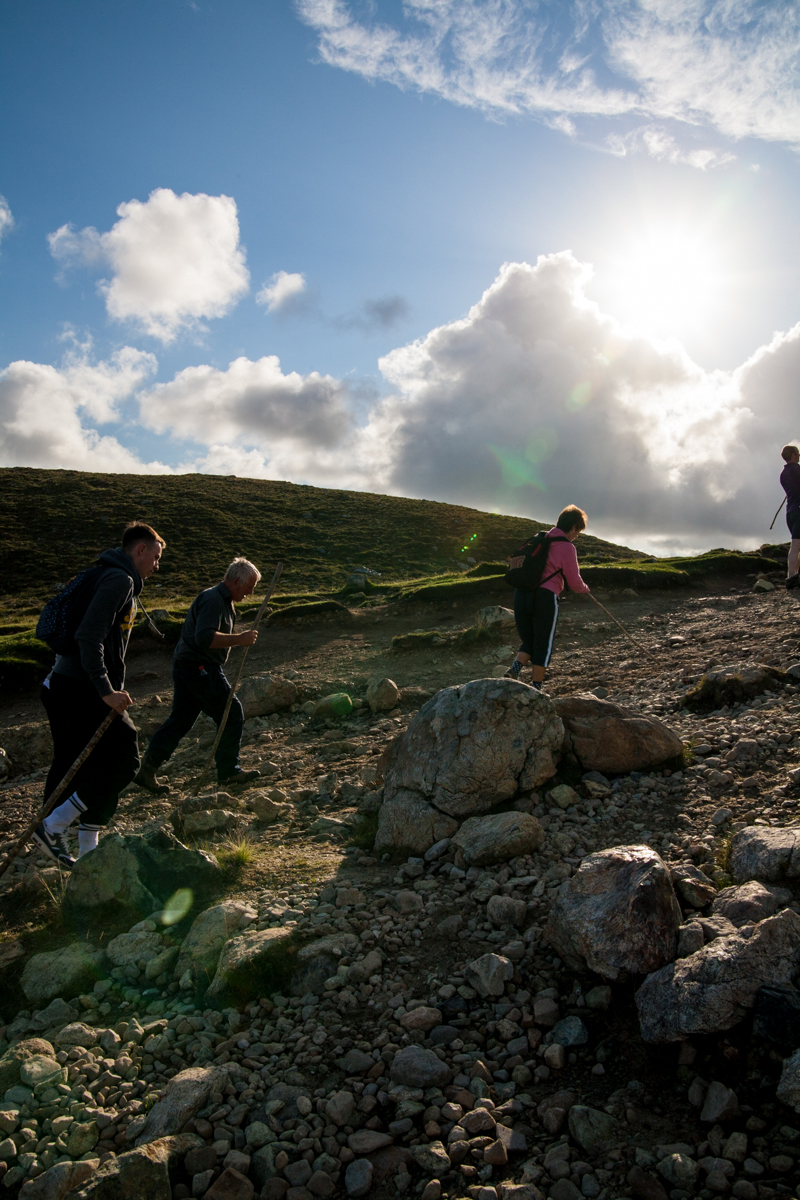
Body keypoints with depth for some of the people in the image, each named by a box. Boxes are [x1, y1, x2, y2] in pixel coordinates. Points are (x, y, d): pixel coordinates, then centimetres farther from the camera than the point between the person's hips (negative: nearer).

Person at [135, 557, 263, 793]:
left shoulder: (222, 600, 17)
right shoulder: (213, 600, -18)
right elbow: (204, 638, -30)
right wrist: (240, 639, -26)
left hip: (188, 667, 11)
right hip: (199, 668, -11)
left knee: (180, 720, 13)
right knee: (232, 715, -3)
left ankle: (147, 770, 17)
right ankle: (228, 772, 8)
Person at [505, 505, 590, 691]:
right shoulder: (567, 548, -5)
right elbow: (574, 583, -2)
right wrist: (585, 589, 22)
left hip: (521, 594, 6)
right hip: (545, 598, -6)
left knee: (528, 641, 19)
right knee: (543, 646, 8)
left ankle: (515, 669, -7)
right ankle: (536, 689, 13)